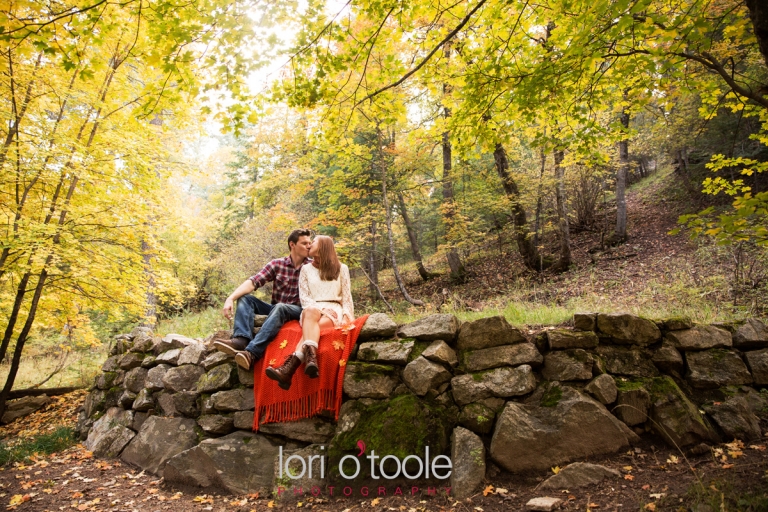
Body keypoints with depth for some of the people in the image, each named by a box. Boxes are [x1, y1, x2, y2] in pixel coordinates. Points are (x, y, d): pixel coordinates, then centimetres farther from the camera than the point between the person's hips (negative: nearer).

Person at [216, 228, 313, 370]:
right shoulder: (276, 264, 3)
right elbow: (253, 281, -9)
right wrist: (231, 298, -24)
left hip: (298, 312, -4)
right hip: (275, 310, 4)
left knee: (279, 308, -35)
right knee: (245, 298, -15)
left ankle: (252, 353, -50)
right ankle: (241, 340, -39)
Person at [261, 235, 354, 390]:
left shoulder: (341, 268, 14)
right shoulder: (306, 269, 18)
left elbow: (346, 296, 9)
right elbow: (304, 297, 8)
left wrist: (346, 315, -9)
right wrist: (317, 309, -11)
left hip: (334, 310, -1)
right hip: (313, 309, 1)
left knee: (314, 326, -34)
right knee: (311, 312, -37)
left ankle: (289, 368, -52)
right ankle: (311, 358, -57)